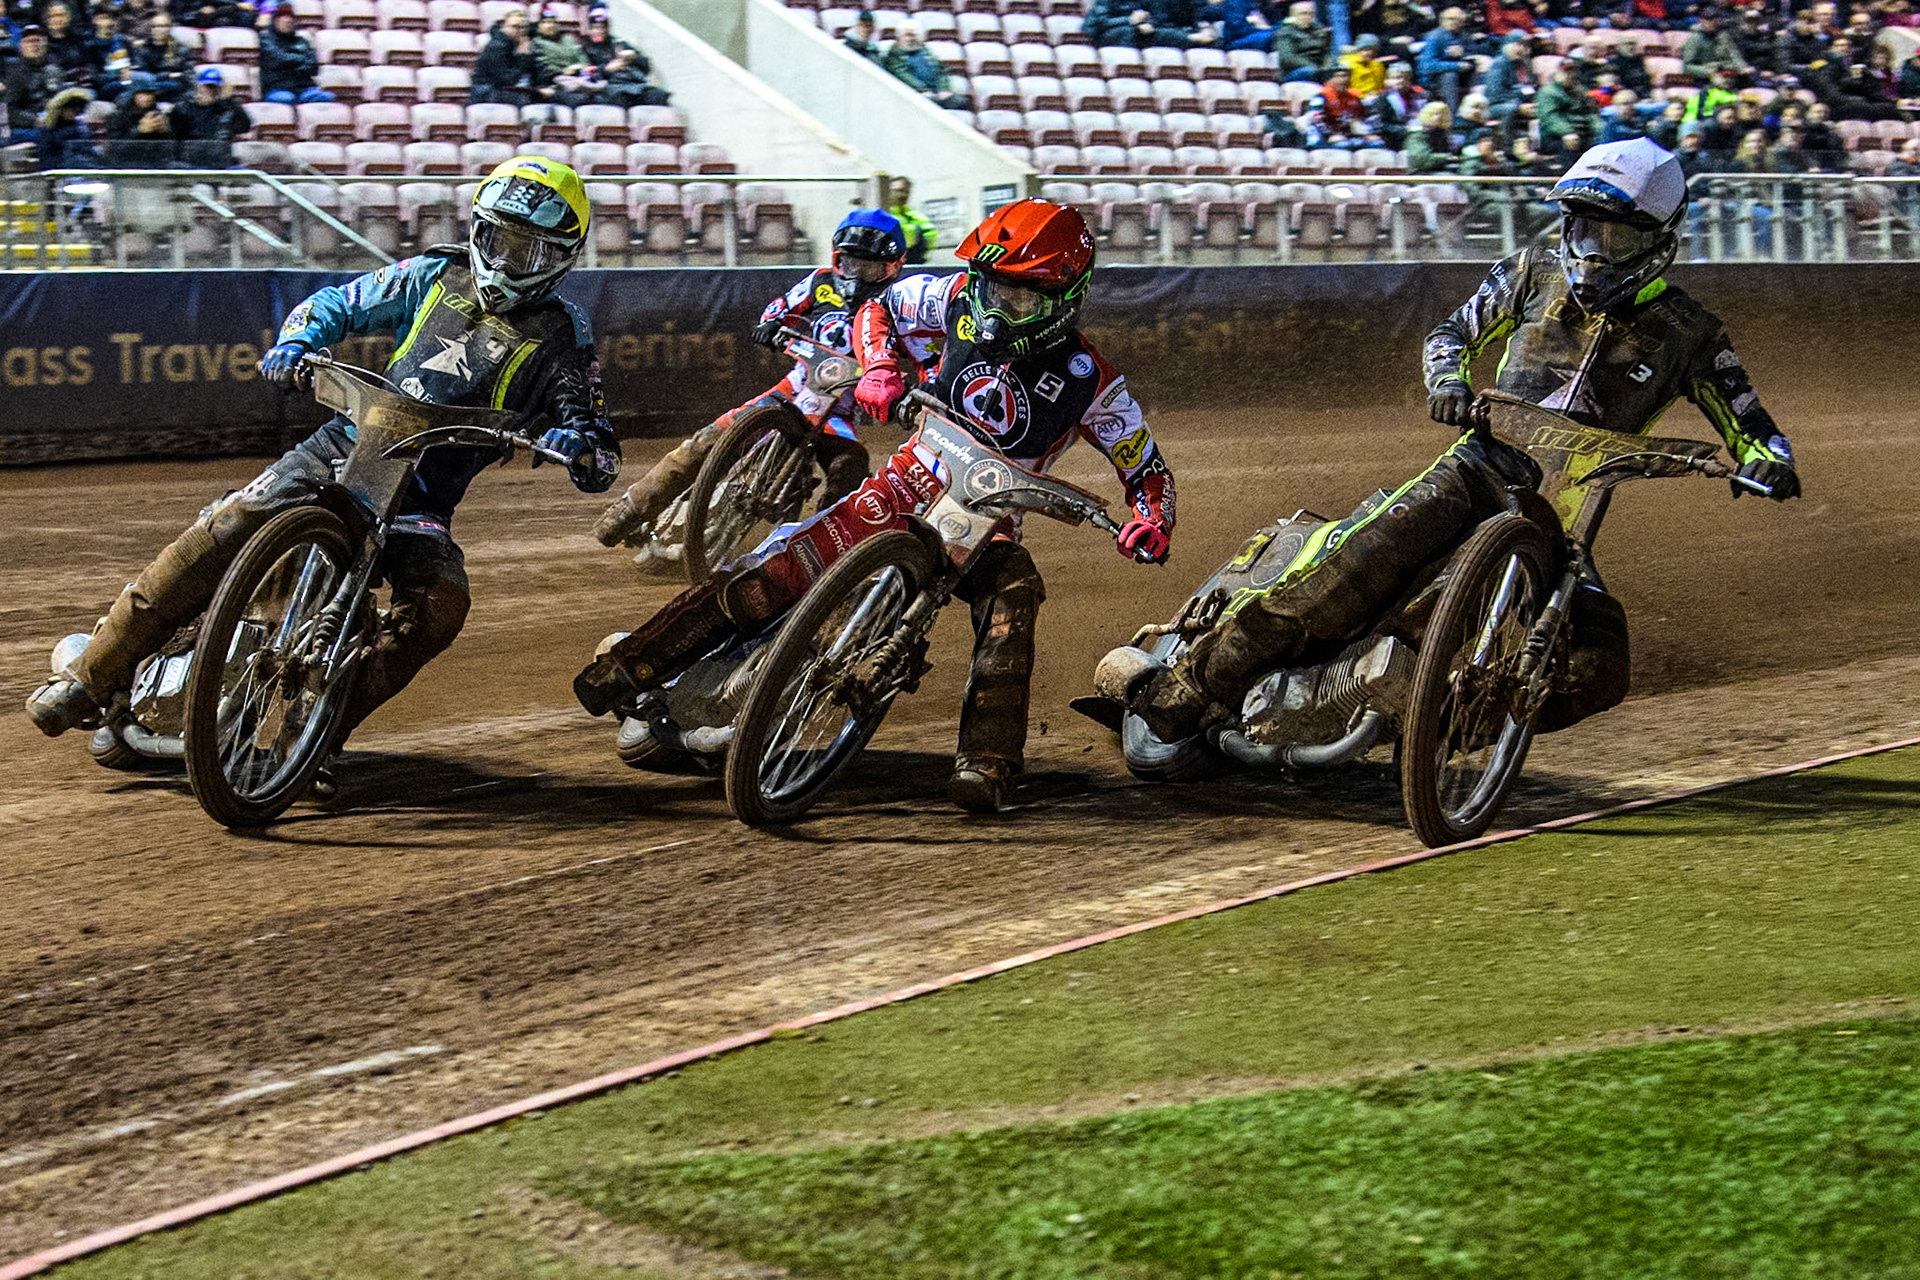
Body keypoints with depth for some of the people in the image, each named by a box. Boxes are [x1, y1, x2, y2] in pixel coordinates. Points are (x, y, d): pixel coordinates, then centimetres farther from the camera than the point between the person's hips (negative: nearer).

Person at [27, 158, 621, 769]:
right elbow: (335, 302, 19)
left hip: (423, 500, -1)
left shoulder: (561, 339, 2)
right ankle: (92, 676, -12)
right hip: (344, 447, 1)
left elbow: (602, 465, 0)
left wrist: (582, 447, -25)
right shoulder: (437, 275, 9)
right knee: (225, 530, -20)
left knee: (441, 603, -31)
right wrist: (295, 341, -3)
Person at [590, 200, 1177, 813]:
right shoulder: (962, 302, -5)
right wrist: (880, 370, -8)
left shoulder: (1090, 381, -12)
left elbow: (1148, 470, -3)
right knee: (766, 579, -13)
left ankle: (987, 763, -40)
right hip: (912, 485, 2)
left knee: (1013, 596, -36)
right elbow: (883, 307, 12)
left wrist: (1150, 522, -24)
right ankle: (634, 662, -3)